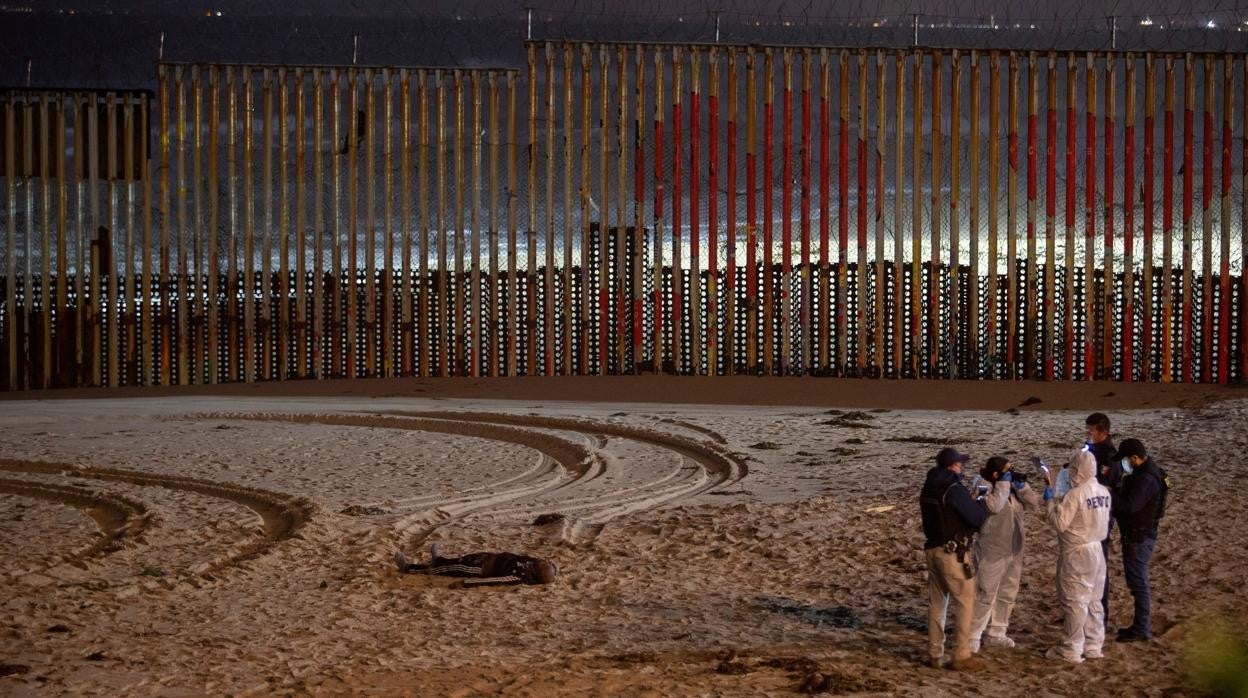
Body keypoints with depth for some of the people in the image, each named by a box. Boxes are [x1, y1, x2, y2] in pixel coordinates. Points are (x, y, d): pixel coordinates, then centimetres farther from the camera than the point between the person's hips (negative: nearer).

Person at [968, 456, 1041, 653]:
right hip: (992, 551, -7)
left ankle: (996, 633, 25)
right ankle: (972, 636, -3)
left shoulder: (1013, 486, 6)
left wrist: (1022, 486, -12)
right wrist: (1004, 483, -24)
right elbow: (994, 505, -31)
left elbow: (1034, 503, 2)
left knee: (1007, 593, 14)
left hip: (1013, 550, 8)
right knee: (985, 594, -7)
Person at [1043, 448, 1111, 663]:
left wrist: (1049, 500, -7)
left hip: (1076, 553, -7)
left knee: (1074, 602, -1)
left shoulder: (1075, 494, -21)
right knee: (1093, 601, 14)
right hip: (1097, 549, 8)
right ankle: (1093, 645, 20)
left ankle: (1072, 650, 4)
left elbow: (1059, 522, -20)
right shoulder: (1103, 492, 3)